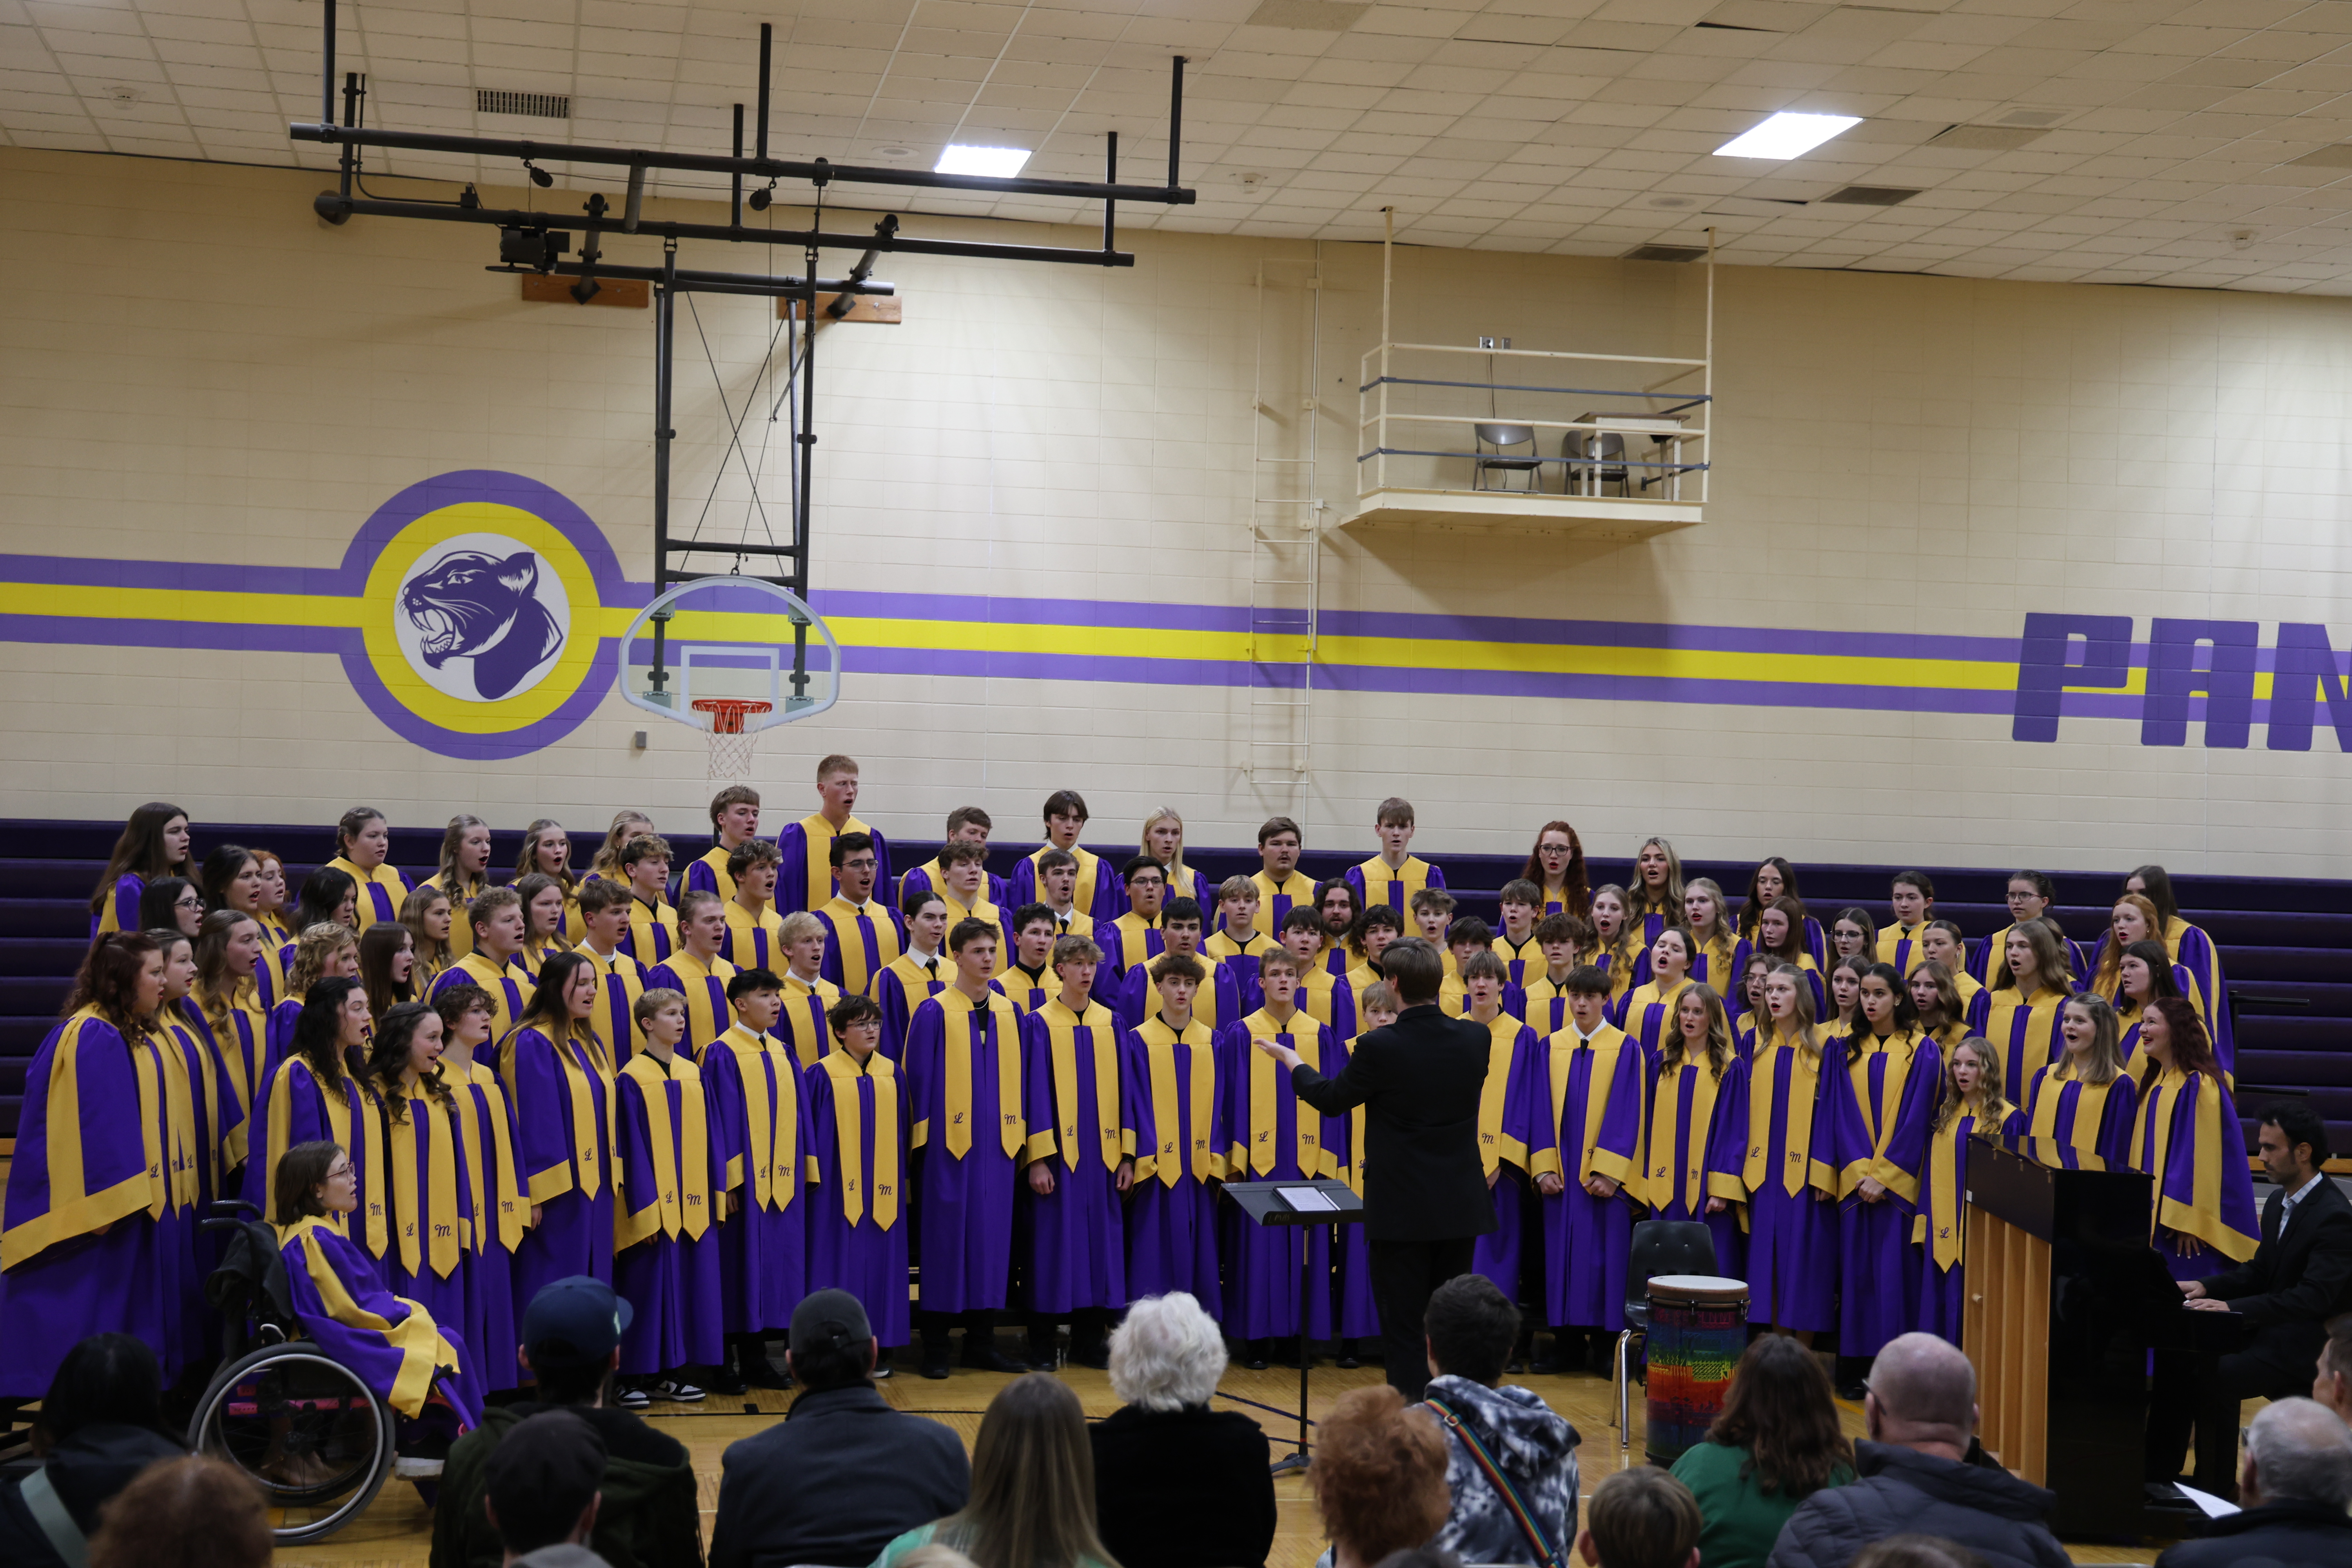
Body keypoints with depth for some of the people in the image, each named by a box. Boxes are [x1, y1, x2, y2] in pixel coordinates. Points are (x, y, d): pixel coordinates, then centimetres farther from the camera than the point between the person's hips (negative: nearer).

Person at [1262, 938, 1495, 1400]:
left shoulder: (1379, 1048, -18)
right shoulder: (1476, 1038, -4)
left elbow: (1330, 1098, -1)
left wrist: (1289, 1058, 18)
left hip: (1402, 1210, -4)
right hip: (1461, 1206, 5)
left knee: (1404, 1329, 4)